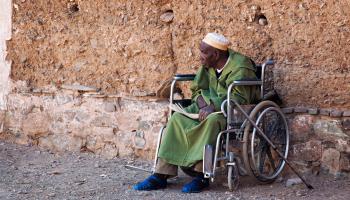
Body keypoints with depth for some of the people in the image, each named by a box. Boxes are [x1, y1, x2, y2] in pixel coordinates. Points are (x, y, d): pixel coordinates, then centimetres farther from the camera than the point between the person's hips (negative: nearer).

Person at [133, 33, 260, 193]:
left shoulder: (240, 67, -16)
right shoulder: (208, 65, 6)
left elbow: (239, 98, -23)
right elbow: (197, 89, 11)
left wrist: (214, 107, -33)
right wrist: (203, 105, -11)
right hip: (211, 106, 7)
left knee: (212, 120, -39)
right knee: (178, 118, -16)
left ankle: (202, 175, -33)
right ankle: (161, 174, -22)